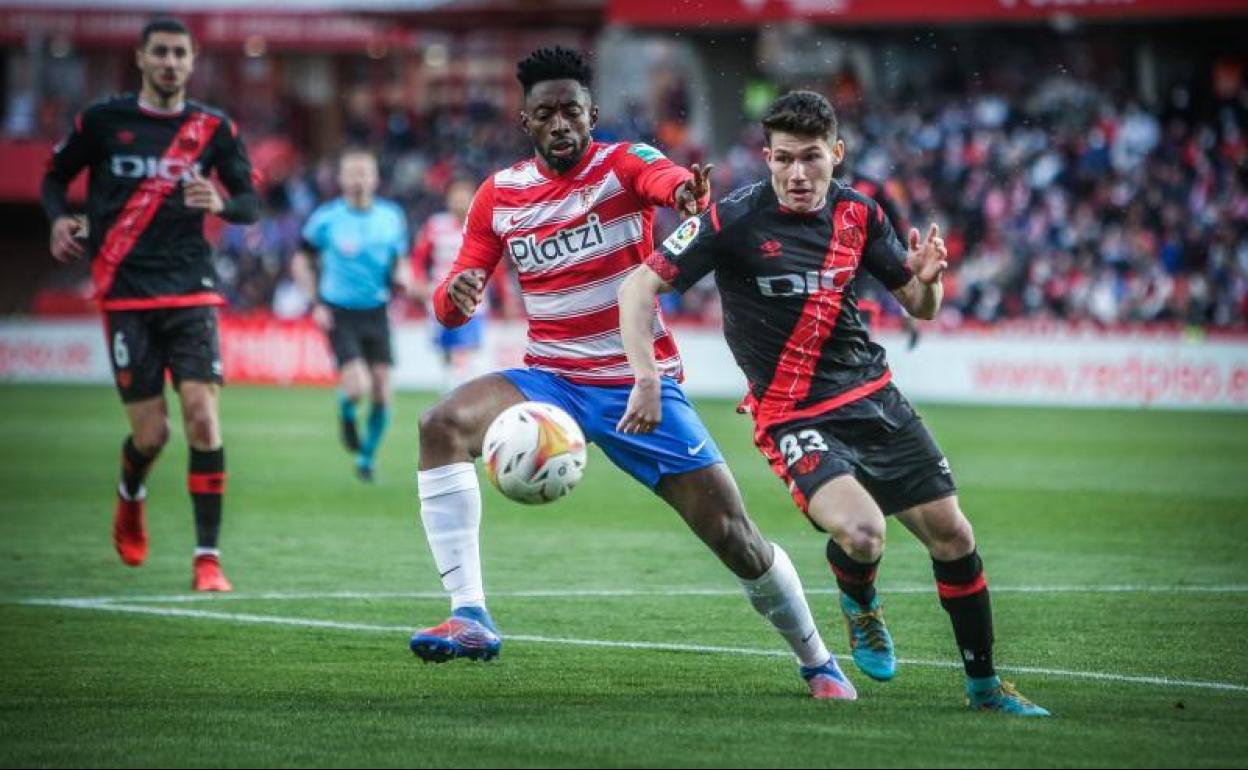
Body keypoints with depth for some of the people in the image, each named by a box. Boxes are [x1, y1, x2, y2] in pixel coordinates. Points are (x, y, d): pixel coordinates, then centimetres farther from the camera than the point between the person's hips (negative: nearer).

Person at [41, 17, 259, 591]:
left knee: (202, 417, -15)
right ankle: (130, 499, 35)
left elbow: (250, 203, 6)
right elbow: (55, 176, 15)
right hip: (125, 294, -1)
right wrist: (60, 218, -5)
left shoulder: (213, 128, 5)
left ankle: (208, 558, -9)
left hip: (191, 291, 1)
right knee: (150, 432, -2)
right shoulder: (102, 121, 3)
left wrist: (219, 203, -16)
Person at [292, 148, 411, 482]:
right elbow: (301, 260, 5)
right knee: (358, 387, -19)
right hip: (339, 313, -3)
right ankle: (346, 416, 17)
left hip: (376, 313, 3)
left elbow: (398, 263, 14)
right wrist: (316, 302, -4)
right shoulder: (326, 218, -6)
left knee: (381, 392, 0)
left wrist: (402, 279, -9)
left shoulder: (391, 216, 3)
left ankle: (367, 456, 22)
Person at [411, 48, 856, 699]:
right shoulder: (500, 194, 2)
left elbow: (668, 180, -33)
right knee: (442, 426, -27)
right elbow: (451, 304, 3)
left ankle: (818, 663, 19)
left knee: (735, 538, -6)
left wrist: (687, 190, -59)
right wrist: (456, 293, -23)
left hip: (642, 384, -2)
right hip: (551, 380, 2)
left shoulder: (623, 163, -8)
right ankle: (470, 618, -30)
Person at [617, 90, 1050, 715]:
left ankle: (984, 685, 22)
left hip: (873, 397, 5)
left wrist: (927, 279, -13)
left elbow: (919, 307, 11)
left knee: (952, 535, 3)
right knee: (861, 532, -28)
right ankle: (860, 604, 10)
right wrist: (646, 379, -24)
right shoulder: (734, 219, -12)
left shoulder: (859, 215, 2)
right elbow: (640, 285, -13)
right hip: (791, 416, -5)